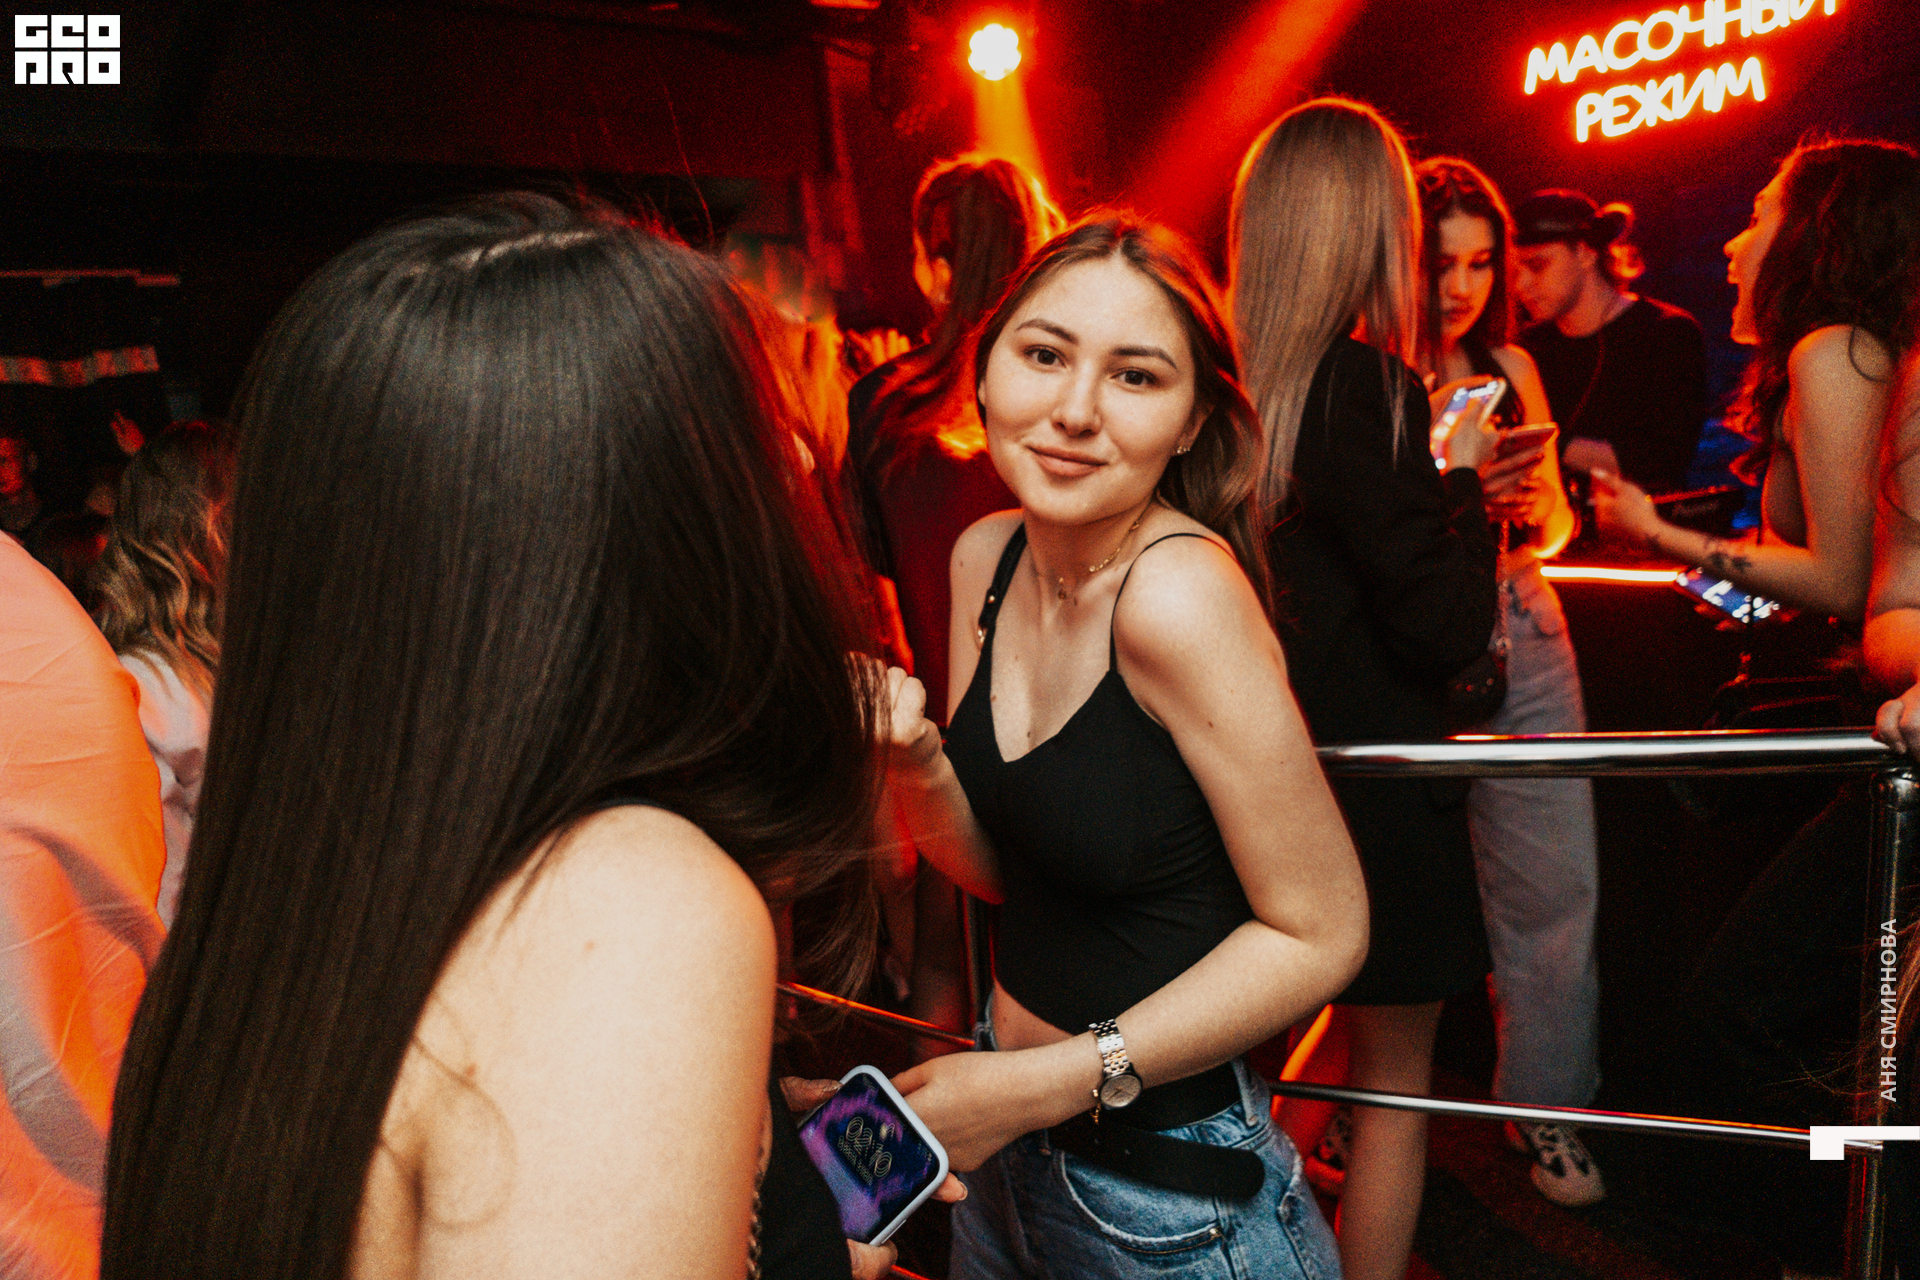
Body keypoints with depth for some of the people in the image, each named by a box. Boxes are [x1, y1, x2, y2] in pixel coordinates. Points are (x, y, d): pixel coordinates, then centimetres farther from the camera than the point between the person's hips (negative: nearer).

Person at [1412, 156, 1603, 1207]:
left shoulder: (1510, 366, 11)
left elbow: (1554, 521, 17)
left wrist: (1530, 515, -5)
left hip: (1518, 637, 5)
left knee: (1554, 882, 6)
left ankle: (1542, 1103, 25)